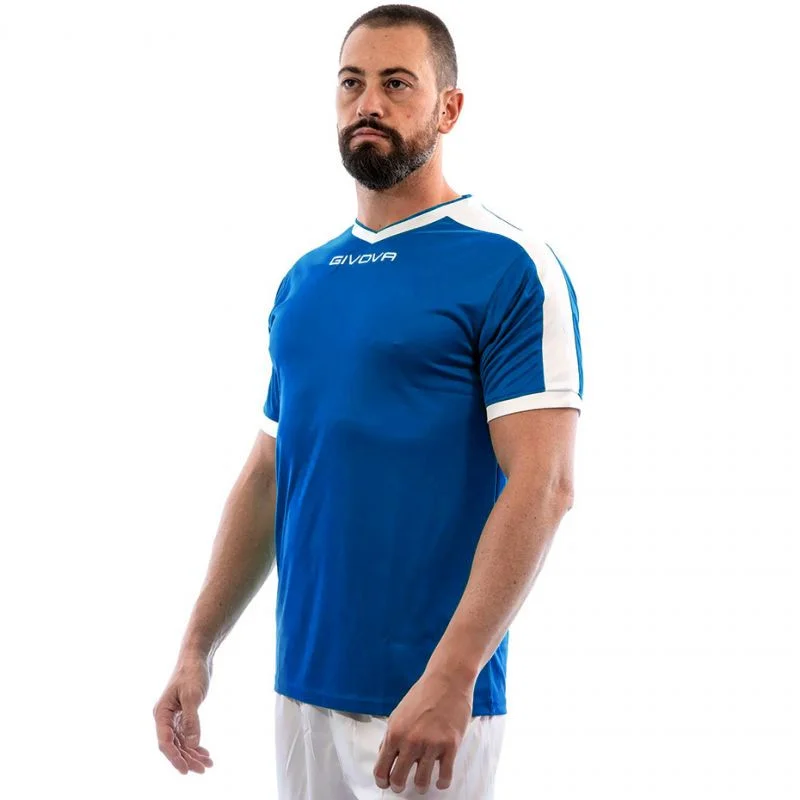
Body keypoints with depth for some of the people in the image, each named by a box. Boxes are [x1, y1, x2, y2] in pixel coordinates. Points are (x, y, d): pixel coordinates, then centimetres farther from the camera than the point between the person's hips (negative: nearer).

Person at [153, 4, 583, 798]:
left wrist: (452, 675, -23)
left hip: (428, 702, -6)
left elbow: (542, 484, -16)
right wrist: (198, 646, 10)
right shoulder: (304, 280, 12)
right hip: (301, 682, 6)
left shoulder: (511, 268, -9)